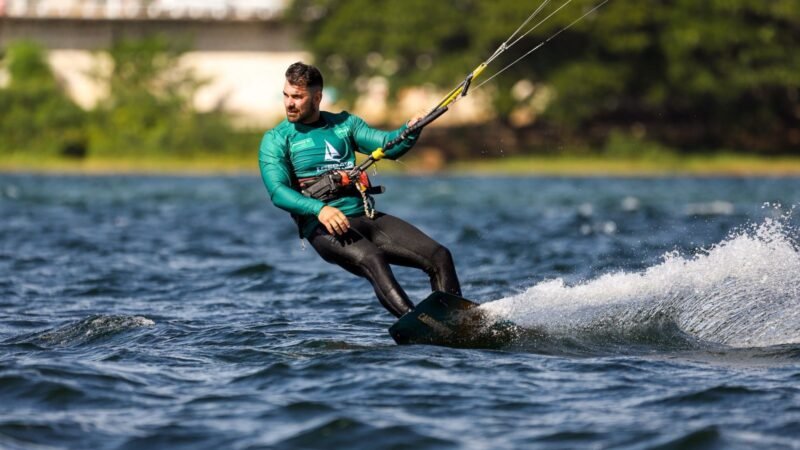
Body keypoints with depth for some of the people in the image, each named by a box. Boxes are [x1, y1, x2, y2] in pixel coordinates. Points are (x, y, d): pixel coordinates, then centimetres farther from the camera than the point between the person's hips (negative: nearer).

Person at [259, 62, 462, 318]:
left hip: (367, 217, 6)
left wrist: (411, 130, -14)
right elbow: (278, 192, -11)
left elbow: (389, 146, 8)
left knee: (438, 256, -9)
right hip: (324, 228, -6)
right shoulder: (275, 140, 4)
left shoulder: (343, 124, 17)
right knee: (371, 259, -36)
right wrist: (319, 209, -28)